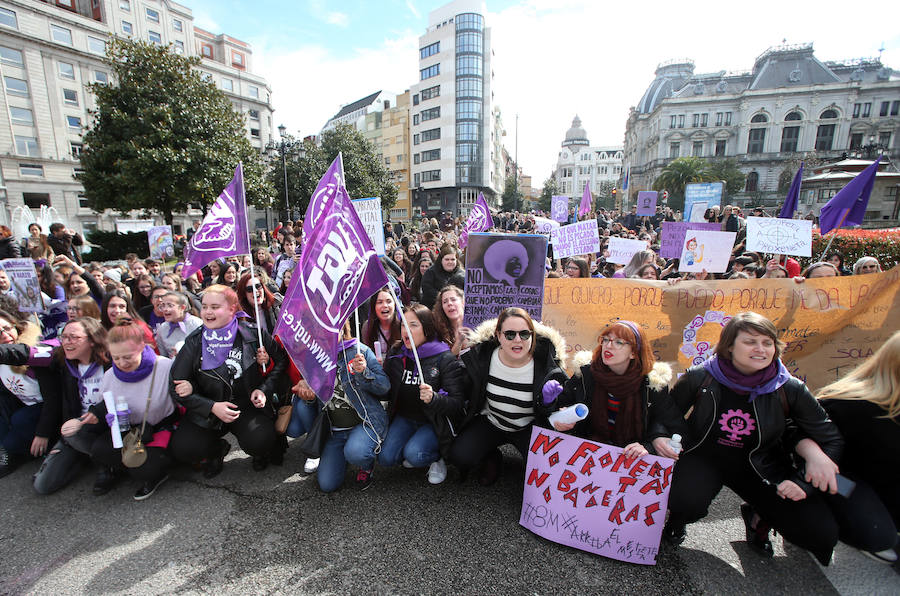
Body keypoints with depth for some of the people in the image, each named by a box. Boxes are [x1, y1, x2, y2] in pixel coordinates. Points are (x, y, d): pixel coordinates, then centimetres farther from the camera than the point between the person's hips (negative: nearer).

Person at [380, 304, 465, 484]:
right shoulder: (395, 354, 1)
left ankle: (437, 457, 7)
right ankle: (414, 452, 15)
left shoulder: (445, 358, -15)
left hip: (435, 422, -4)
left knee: (413, 454, -26)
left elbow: (458, 402, -17)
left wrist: (433, 398, -35)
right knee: (385, 457, -14)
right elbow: (386, 393, 6)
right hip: (404, 418, 5)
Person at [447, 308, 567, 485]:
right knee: (458, 456, -18)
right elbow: (467, 391, 5)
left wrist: (548, 402, -29)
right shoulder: (481, 356, -14)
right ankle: (493, 458, 16)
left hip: (528, 428, -1)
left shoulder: (546, 364, -18)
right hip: (490, 422, 2)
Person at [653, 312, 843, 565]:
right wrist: (660, 437, -21)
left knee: (822, 534, -13)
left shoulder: (789, 389, -11)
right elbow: (664, 413, -1)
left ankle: (758, 517, 21)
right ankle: (677, 519, 9)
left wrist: (805, 482, -13)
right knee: (686, 503, -32)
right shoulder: (699, 378, -15)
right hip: (704, 457, -2)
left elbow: (830, 440, 0)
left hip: (762, 467, 3)